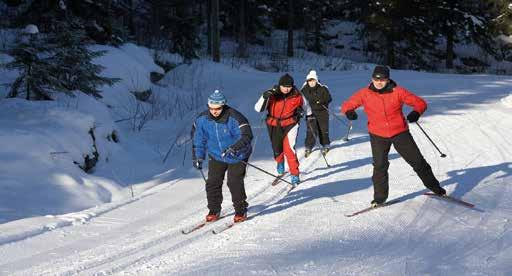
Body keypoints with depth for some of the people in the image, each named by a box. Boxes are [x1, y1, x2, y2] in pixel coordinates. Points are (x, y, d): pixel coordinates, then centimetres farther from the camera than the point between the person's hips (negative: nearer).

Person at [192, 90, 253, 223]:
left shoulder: (234, 118, -26)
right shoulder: (202, 119, -10)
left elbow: (246, 135, -31)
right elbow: (198, 138, 6)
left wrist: (234, 148, -46)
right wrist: (198, 157, 7)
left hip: (237, 157, -4)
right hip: (216, 156, 5)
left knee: (234, 182, -12)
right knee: (213, 182, -1)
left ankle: (241, 211, 4)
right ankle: (214, 211, 15)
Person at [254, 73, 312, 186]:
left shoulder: (297, 95, -14)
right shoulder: (272, 95, -19)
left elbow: (305, 104, 9)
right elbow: (258, 109, -24)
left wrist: (309, 114, 24)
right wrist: (265, 97, -39)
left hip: (290, 124, -1)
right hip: (274, 125, 2)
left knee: (289, 148, -19)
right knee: (277, 149, 18)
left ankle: (295, 174, -8)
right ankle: (280, 162, 54)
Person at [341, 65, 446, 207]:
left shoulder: (398, 92, -10)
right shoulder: (365, 94, -6)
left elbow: (420, 102, -5)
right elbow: (347, 105, 1)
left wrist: (416, 112, -27)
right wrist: (349, 111, -23)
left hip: (400, 132, 0)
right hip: (378, 135, 0)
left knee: (417, 161, 6)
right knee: (380, 166, -6)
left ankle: (434, 186, 26)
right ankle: (380, 197, 10)